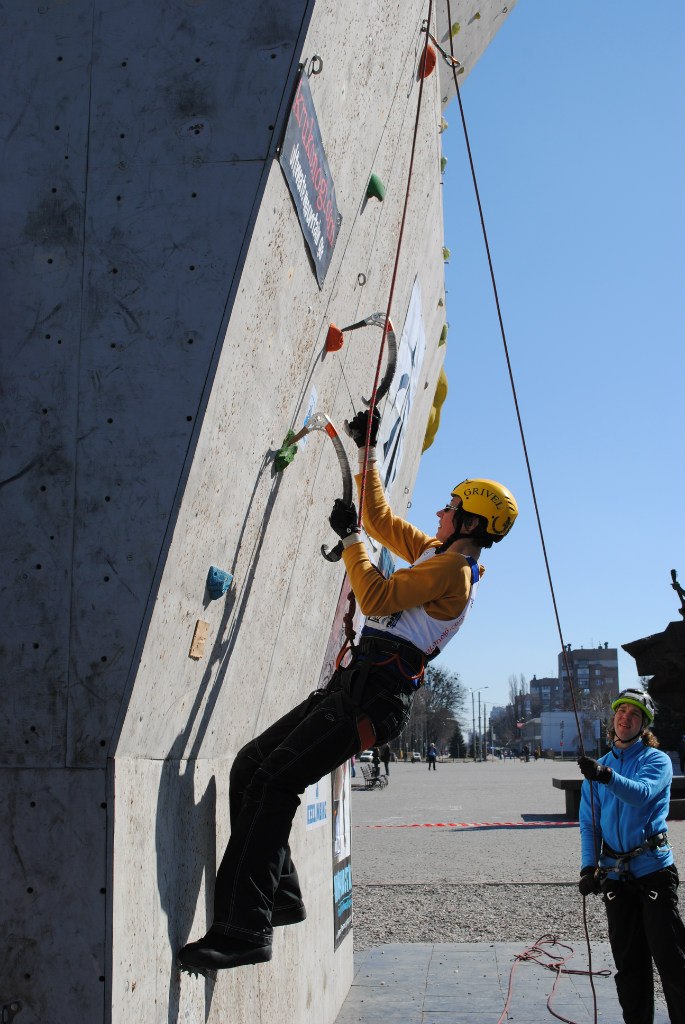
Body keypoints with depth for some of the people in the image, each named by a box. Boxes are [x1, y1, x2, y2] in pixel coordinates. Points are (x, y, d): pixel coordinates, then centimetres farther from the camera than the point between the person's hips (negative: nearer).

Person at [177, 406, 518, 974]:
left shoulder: (452, 567, -8)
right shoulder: (438, 555, 22)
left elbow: (378, 597, -18)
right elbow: (382, 518, 33)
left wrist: (350, 537, -7)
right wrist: (371, 452, 34)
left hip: (377, 692, -10)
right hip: (358, 683, 10)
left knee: (274, 782, -21)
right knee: (251, 765, 3)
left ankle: (247, 928, -25)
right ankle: (280, 895, 7)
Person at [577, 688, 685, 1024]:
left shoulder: (656, 760, -1)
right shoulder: (598, 768, 13)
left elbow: (643, 794, -23)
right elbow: (589, 824, 11)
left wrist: (607, 777, -40)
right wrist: (589, 866, -3)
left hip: (653, 868, -4)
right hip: (615, 874, 5)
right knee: (628, 963, 10)